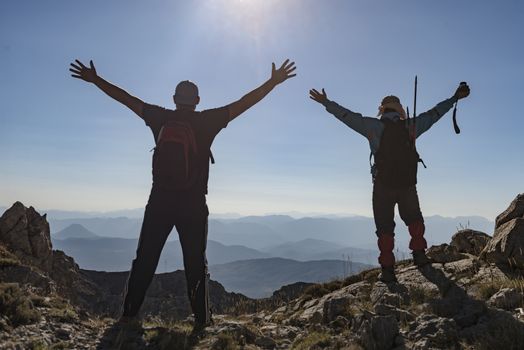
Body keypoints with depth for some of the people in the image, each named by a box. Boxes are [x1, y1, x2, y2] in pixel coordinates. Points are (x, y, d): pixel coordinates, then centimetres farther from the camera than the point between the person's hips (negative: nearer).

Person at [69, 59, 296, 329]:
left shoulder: (160, 117, 5)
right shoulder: (206, 121, -2)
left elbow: (125, 97, 13)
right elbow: (245, 102, -1)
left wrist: (94, 79, 25)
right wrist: (274, 81, 5)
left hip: (159, 201, 2)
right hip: (193, 204, -2)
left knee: (145, 259, 11)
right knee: (195, 263, 7)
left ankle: (129, 313, 15)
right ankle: (201, 319, 11)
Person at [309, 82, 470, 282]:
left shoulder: (375, 126, -3)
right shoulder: (411, 126, 5)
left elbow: (348, 116, -2)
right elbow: (434, 114, 16)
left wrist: (326, 103, 6)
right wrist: (455, 98, 30)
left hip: (383, 185, -2)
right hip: (408, 185, 2)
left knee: (385, 227, 5)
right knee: (414, 220, 26)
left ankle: (387, 269, 3)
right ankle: (419, 253, 16)